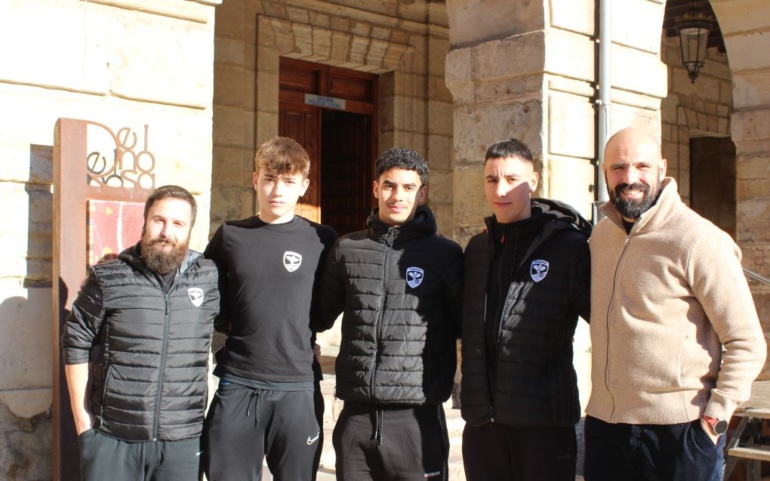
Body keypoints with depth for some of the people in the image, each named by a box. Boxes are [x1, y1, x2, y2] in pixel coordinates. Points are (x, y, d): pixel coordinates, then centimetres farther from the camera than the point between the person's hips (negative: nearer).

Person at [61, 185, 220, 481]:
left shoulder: (209, 277, 2)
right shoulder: (108, 279, -2)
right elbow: (77, 343, 2)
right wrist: (83, 421, 1)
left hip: (183, 441, 1)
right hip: (112, 439, -1)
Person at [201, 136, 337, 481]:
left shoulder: (321, 241, 1)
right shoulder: (229, 236, 6)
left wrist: (298, 331, 1)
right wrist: (230, 324, 4)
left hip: (298, 388, -1)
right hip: (237, 386, 1)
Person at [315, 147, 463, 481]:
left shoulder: (444, 254, 1)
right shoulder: (347, 249, 8)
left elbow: (468, 325, 7)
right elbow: (320, 316, 16)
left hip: (417, 418, -2)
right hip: (355, 416, 2)